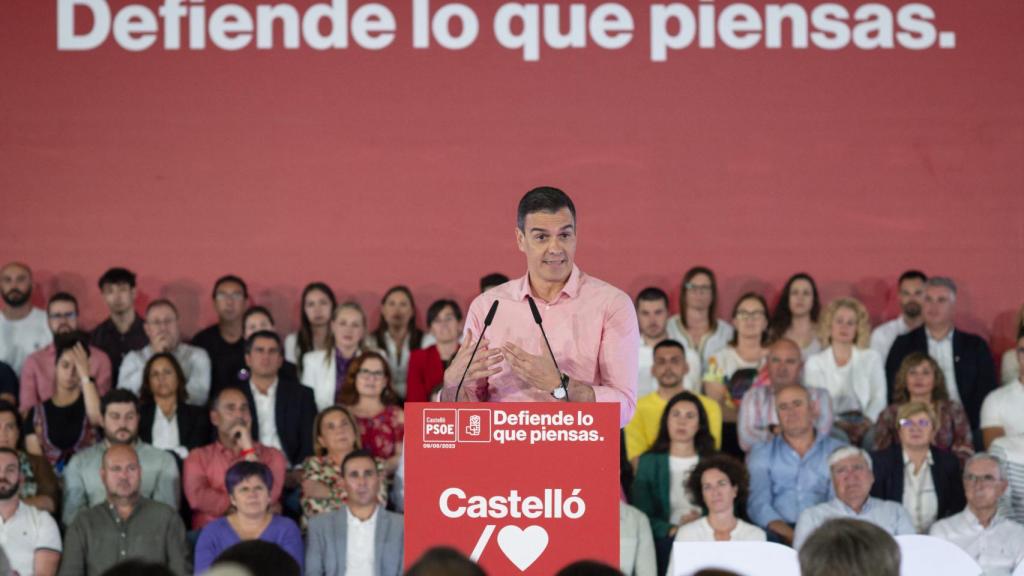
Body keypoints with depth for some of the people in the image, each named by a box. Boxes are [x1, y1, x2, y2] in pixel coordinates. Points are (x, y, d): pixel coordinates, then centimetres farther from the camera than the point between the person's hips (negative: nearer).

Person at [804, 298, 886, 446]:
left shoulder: (871, 358, 20)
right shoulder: (815, 363, 17)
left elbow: (879, 397, 9)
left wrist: (868, 420, -13)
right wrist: (836, 422, -15)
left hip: (863, 424, 1)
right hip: (831, 425, -1)